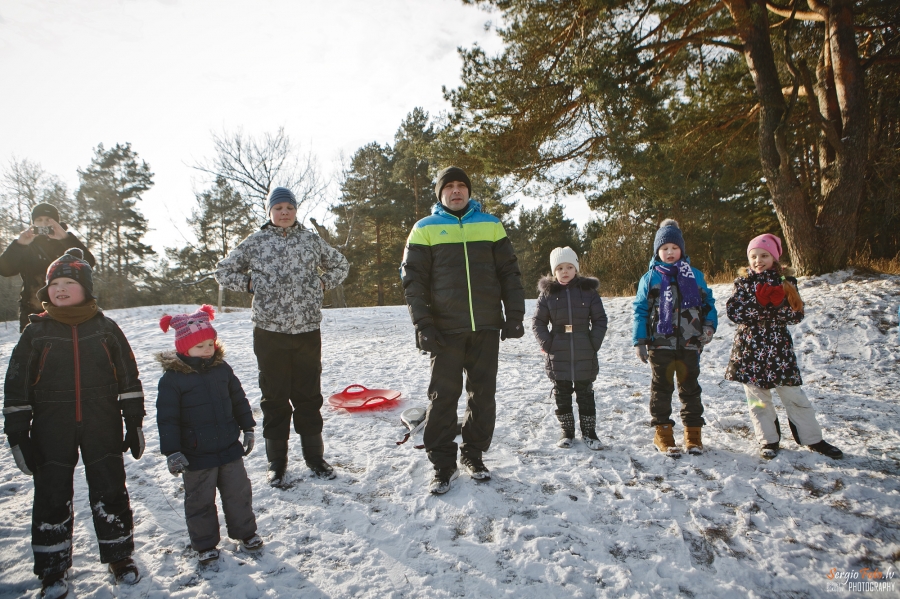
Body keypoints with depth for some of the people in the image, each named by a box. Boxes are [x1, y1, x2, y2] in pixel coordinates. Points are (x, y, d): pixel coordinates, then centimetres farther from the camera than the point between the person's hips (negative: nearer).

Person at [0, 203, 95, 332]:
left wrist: (66, 237, -23)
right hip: (33, 313, 1)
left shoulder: (66, 244, 8)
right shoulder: (25, 248, 10)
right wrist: (18, 244, -20)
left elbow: (89, 262, -11)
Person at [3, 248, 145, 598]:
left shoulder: (105, 328, 0)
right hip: (52, 430, 0)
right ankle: (52, 571, 23)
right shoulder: (36, 331, 0)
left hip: (101, 426, 0)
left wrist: (134, 421, 0)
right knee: (52, 497, 7)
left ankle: (119, 556, 25)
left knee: (110, 492, 8)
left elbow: (128, 376, 3)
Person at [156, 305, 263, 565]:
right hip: (196, 455, -4)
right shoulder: (173, 378, -14)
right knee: (200, 500, 11)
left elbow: (239, 400, 10)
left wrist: (248, 429, 10)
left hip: (229, 448, 4)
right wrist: (172, 452, -14)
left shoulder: (222, 369, -1)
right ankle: (205, 543, 28)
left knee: (238, 492, 14)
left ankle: (244, 531, 32)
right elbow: (167, 418, -13)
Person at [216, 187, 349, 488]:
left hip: (308, 331, 1)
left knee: (309, 395, 10)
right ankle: (276, 463, 20)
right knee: (275, 398, 7)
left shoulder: (311, 240, 7)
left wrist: (322, 283, 6)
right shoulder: (255, 242, 4)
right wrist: (250, 284, 1)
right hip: (269, 332, -1)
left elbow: (341, 266, 19)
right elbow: (223, 271, 12)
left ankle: (315, 457, 24)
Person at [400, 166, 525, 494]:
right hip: (446, 330, -2)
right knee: (443, 396, 0)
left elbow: (509, 272, 10)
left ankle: (474, 454, 25)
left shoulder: (490, 225, 10)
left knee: (483, 394, 9)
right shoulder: (425, 229, 4)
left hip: (487, 328, 2)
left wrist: (515, 314, 1)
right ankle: (443, 464, 13)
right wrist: (423, 325, -9)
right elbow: (413, 279, 0)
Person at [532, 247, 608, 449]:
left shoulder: (588, 291, 2)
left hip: (585, 356, 0)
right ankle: (567, 431, 22)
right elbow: (538, 322, 5)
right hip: (558, 356, 0)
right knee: (562, 395, 9)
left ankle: (589, 432, 20)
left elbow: (600, 320, 4)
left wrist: (594, 343, -6)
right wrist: (547, 344, -7)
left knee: (585, 394, 8)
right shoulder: (547, 293, 2)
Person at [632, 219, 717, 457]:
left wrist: (709, 325, -5)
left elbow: (708, 302, 12)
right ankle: (663, 433, 14)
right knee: (661, 388, 6)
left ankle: (693, 433, 21)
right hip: (660, 344, -2)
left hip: (689, 344, 2)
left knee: (690, 387, 11)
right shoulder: (650, 278, 1)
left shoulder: (694, 275, 7)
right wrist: (639, 341, -6)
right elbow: (640, 310, 0)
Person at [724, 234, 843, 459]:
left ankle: (813, 439, 18)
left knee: (793, 394, 3)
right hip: (749, 347, 0)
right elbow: (732, 311, -11)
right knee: (758, 398, 7)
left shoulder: (786, 281, 2)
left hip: (778, 347, 0)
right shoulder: (743, 281, 1)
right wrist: (760, 304, -20)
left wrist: (778, 304, -22)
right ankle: (768, 440, 19)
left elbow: (796, 314, -6)